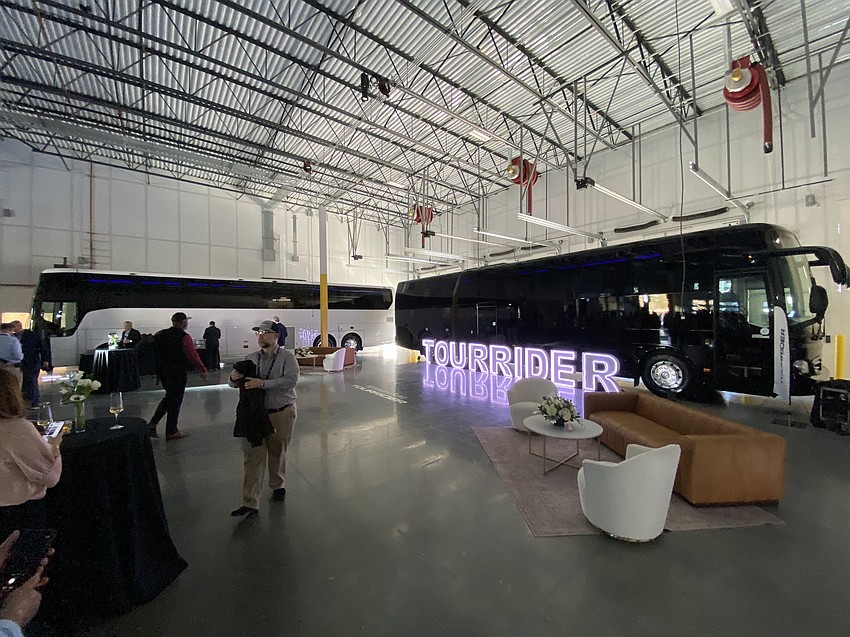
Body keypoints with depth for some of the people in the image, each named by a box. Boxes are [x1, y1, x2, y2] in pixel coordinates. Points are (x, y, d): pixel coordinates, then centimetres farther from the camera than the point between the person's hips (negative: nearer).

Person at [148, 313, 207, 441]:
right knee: (175, 400, 4)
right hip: (177, 373, -7)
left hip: (162, 371, 7)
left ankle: (153, 423, 17)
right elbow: (192, 355, -21)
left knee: (170, 396, 23)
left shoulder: (161, 334, 6)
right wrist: (202, 369, -14)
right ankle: (171, 432, 15)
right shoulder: (184, 337, -15)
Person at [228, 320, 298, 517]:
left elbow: (291, 380, -24)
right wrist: (234, 379, -14)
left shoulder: (287, 357, -9)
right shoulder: (251, 358, 5)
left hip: (282, 413, -3)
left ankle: (278, 486, 40)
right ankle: (250, 503, 13)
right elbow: (235, 384, 10)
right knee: (253, 456, 2)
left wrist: (263, 383, -31)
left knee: (277, 453, 15)